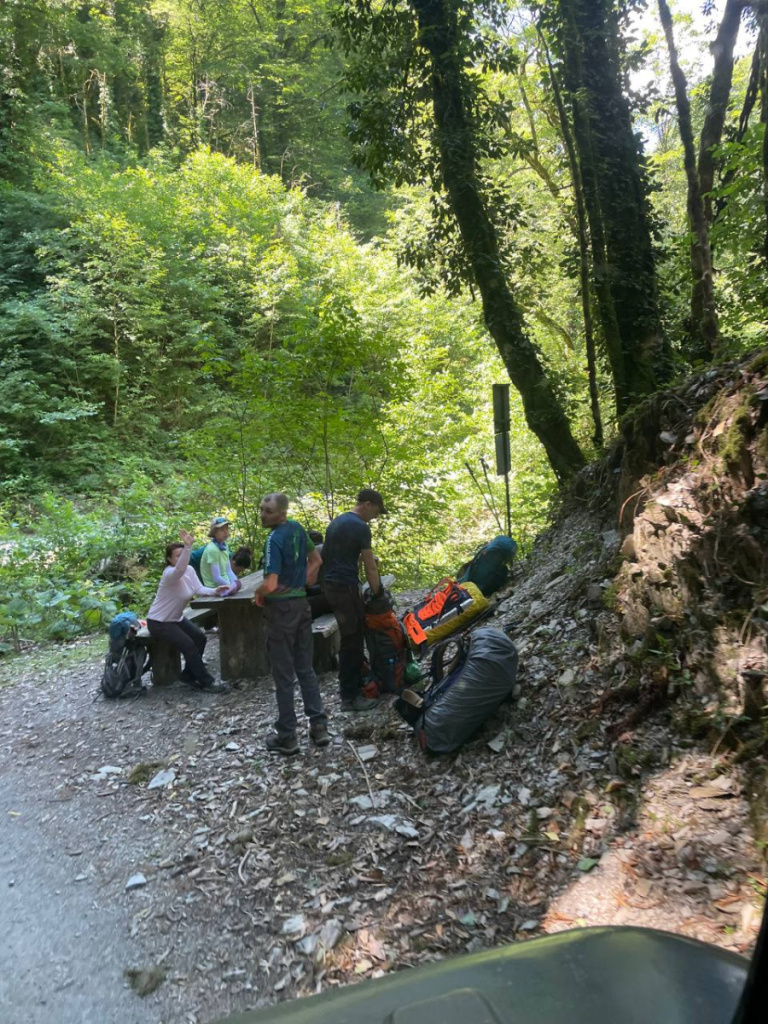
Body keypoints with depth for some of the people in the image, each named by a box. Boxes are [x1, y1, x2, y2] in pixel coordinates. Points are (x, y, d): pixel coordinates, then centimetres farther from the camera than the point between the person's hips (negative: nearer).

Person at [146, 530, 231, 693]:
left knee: (200, 637, 0)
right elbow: (180, 569, -51)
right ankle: (207, 682, -9)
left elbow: (199, 589, -9)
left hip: (176, 618, 9)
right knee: (189, 645, -17)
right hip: (158, 622, -9)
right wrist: (188, 547, -64)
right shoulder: (170, 574, -28)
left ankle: (188, 675, 14)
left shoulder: (190, 570, -2)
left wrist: (214, 591, -29)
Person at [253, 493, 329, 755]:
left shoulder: (274, 539, -21)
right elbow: (316, 561, 17)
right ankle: (319, 726, 18)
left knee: (283, 674, 3)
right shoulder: (298, 529, 4)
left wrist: (258, 594, -9)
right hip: (301, 603, 8)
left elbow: (270, 584, -28)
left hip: (281, 609, -8)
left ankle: (287, 736, 13)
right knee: (305, 669, 15)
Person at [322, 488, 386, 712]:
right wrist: (376, 593, 0)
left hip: (331, 584, 10)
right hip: (346, 586, -10)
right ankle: (349, 697, 0)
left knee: (352, 637, 18)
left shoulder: (337, 521, 16)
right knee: (352, 641, -5)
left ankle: (355, 684, 26)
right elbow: (370, 567, -10)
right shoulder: (360, 527, -13)